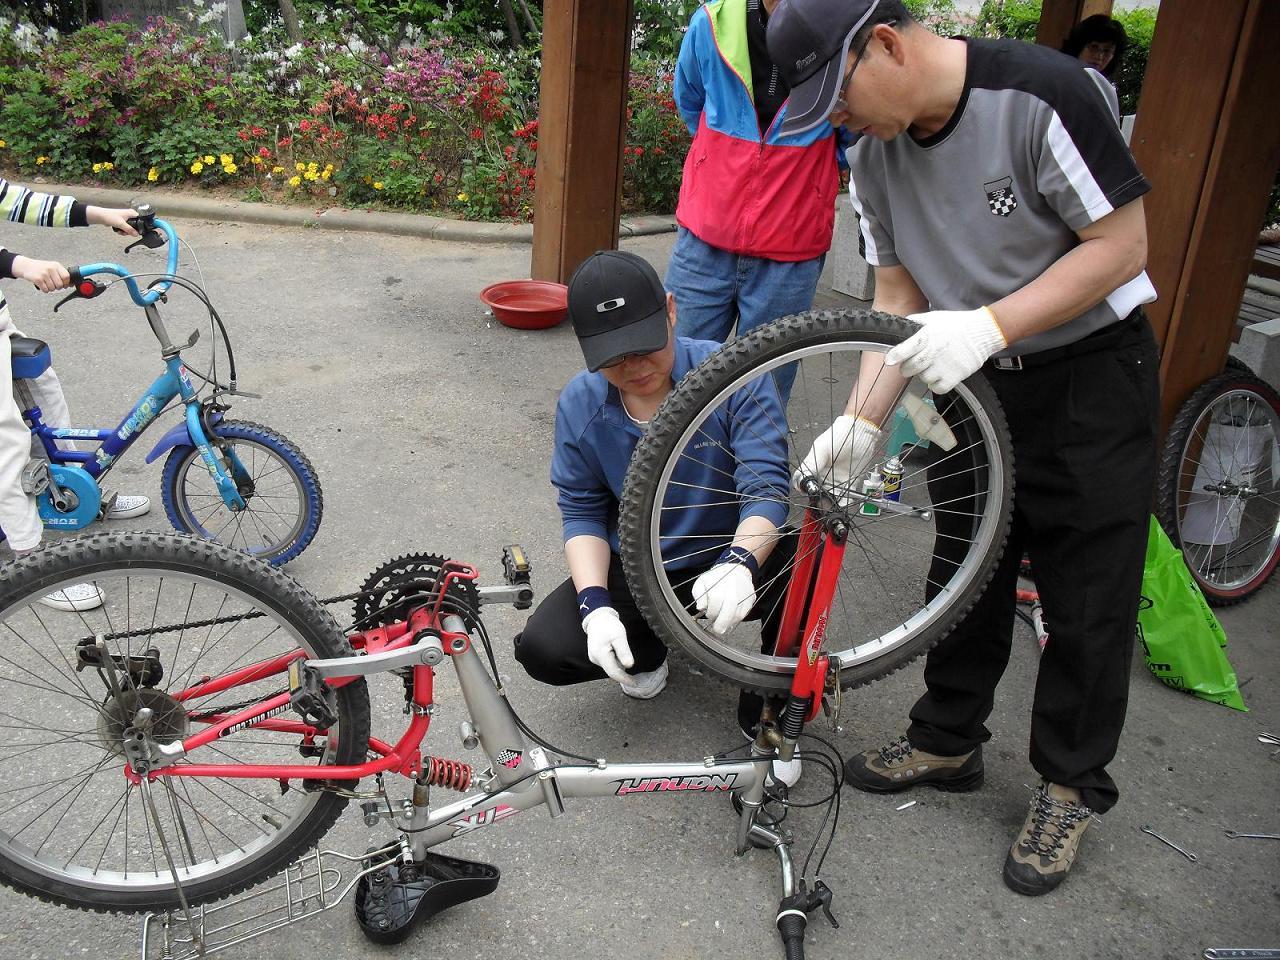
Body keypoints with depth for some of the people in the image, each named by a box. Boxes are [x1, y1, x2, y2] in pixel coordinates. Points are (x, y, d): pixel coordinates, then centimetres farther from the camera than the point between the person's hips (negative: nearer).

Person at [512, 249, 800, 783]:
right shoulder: (579, 405, -9)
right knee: (542, 649, -21)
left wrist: (740, 563, -47)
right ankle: (649, 648, 14)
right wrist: (596, 605, -22)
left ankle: (768, 718, -9)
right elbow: (582, 513, -5)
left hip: (728, 566, -2)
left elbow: (766, 487, -25)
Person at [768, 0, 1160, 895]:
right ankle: (949, 740, 33)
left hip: (1093, 375, -5)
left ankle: (1071, 786, 21)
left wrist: (988, 325, -30)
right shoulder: (875, 154, -5)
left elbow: (1121, 244, -20)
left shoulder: (1039, 92, -24)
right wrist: (862, 422, -12)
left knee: (1088, 595, 3)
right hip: (977, 383, 6)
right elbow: (900, 297, -1)